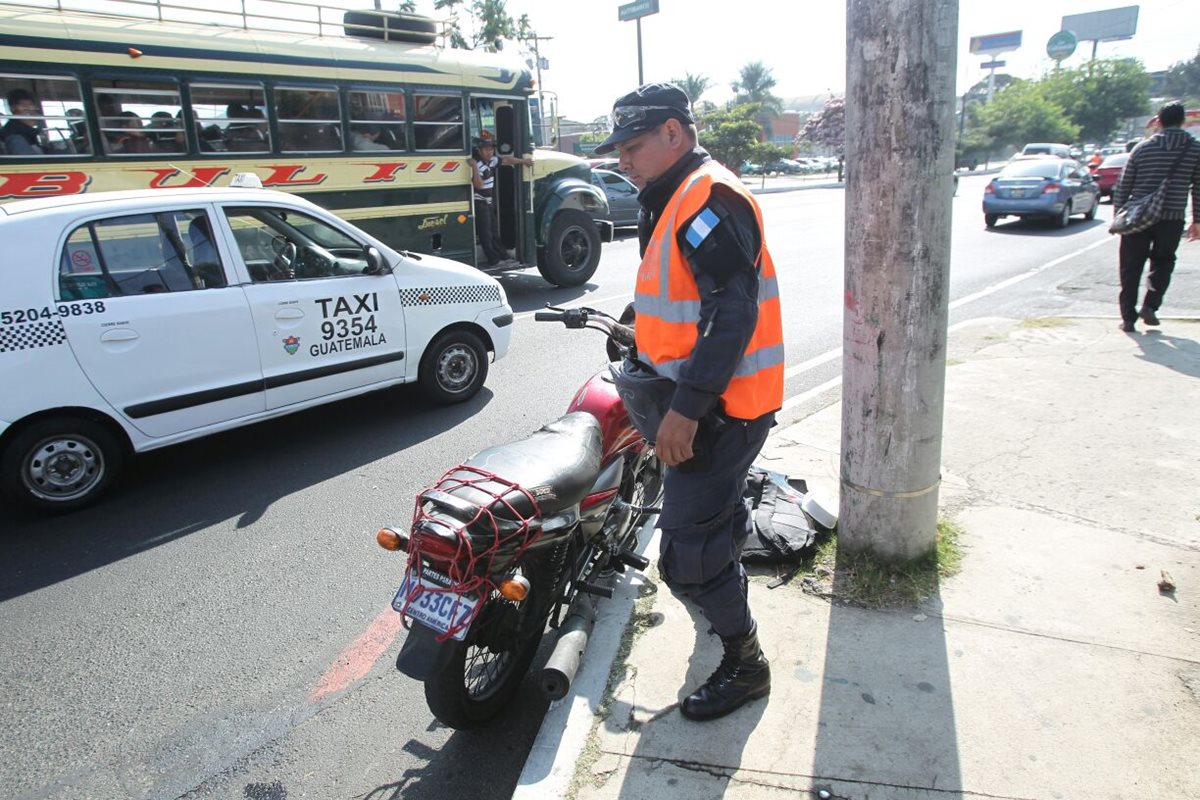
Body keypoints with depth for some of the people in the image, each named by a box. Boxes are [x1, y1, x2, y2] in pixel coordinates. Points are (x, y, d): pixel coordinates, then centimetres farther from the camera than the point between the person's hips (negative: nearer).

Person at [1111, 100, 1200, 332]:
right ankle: (1150, 305, 3)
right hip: (1172, 219, 0)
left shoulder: (1143, 148, 3)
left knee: (1131, 269, 7)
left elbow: (1123, 186, 3)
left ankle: (1128, 317, 6)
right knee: (1162, 263, 19)